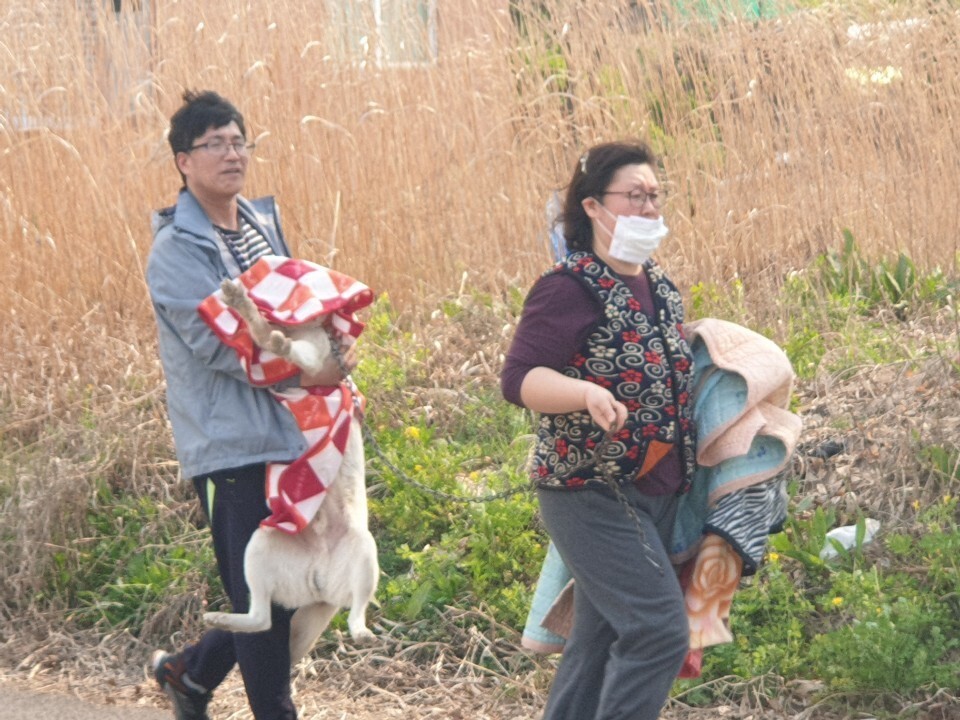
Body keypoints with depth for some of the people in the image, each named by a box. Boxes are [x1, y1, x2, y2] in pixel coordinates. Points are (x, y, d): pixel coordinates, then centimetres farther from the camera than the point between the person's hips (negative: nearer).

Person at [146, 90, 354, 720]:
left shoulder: (263, 224, 14)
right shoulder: (177, 250, -10)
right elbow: (218, 345, -19)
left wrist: (327, 350, 3)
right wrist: (304, 373, -24)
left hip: (289, 438, 8)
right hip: (232, 448, -8)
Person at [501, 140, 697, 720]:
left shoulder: (661, 287, 12)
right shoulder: (570, 288, -13)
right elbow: (520, 379, -21)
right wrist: (587, 393, -37)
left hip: (657, 493, 8)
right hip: (593, 493, -8)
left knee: (602, 639, 11)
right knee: (660, 629, -15)